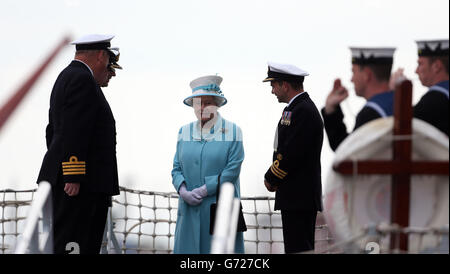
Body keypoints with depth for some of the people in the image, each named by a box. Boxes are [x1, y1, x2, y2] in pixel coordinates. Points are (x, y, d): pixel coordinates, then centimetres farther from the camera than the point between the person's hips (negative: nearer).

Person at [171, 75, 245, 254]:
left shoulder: (232, 132, 1)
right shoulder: (185, 132, 13)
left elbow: (232, 171, -7)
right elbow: (177, 168, 11)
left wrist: (202, 191, -12)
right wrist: (183, 191, -9)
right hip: (190, 209, 3)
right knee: (188, 246, 0)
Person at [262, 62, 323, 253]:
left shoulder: (304, 111, -15)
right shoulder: (297, 108, 19)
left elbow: (291, 154, -19)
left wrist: (271, 179, -6)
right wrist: (272, 178, 8)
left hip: (300, 199, -11)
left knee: (298, 251, -11)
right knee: (297, 250, 11)